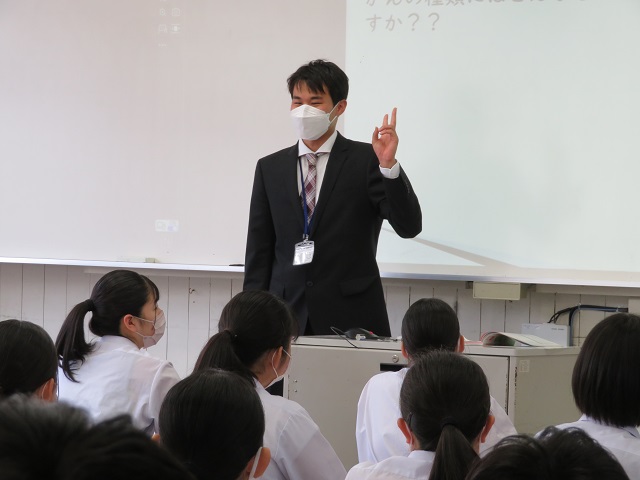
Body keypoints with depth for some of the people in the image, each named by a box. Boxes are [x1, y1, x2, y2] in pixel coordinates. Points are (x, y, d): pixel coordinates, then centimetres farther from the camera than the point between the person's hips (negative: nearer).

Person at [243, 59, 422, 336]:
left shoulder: (365, 160, 2)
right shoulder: (270, 168, 12)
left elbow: (408, 227, -9)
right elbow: (258, 250, 12)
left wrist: (388, 165, -21)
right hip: (286, 315, 3)